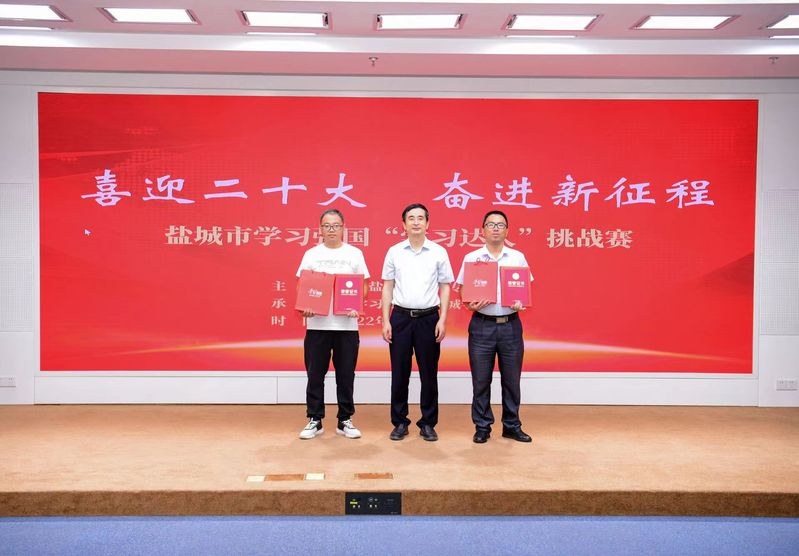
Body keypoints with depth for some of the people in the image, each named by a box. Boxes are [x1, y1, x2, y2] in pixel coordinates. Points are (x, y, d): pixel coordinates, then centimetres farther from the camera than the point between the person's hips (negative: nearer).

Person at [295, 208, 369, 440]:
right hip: (317, 324, 0)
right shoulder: (311, 254, 7)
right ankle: (314, 420, 18)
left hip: (347, 324, 0)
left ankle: (345, 421, 18)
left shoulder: (354, 253, 6)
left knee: (346, 374, 7)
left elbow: (363, 286, 6)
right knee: (315, 374, 5)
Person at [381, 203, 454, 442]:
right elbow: (387, 288, 6)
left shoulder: (438, 252, 2)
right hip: (400, 317, 1)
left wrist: (442, 320, -4)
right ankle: (399, 422, 19)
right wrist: (385, 321, 0)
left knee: (429, 373, 6)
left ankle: (428, 423, 18)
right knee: (399, 373, 6)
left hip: (429, 318, 0)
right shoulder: (394, 252, 4)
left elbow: (445, 287, 4)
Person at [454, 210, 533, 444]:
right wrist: (471, 304, -16)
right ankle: (482, 427, 18)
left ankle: (512, 426, 23)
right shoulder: (471, 258, 3)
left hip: (511, 325, 1)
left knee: (511, 379, 8)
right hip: (482, 325, -1)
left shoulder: (518, 257, 7)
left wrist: (521, 302, -11)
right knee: (481, 380, 4)